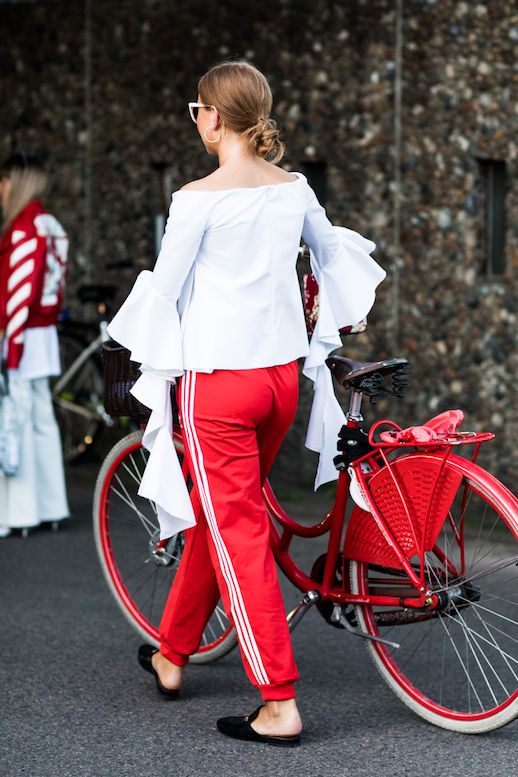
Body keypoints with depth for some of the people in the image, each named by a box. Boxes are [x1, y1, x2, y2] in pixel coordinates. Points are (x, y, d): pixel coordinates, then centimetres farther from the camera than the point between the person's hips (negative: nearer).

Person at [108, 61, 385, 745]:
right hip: (283, 374, 7)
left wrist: (145, 358, 8)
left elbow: (163, 287, -8)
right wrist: (328, 331, 36)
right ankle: (173, 654, 37)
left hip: (217, 380, -7)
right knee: (214, 515, 21)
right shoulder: (295, 189, 5)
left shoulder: (198, 199, -13)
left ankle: (280, 704, -1)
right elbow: (330, 251, 20)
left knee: (238, 535, -1)